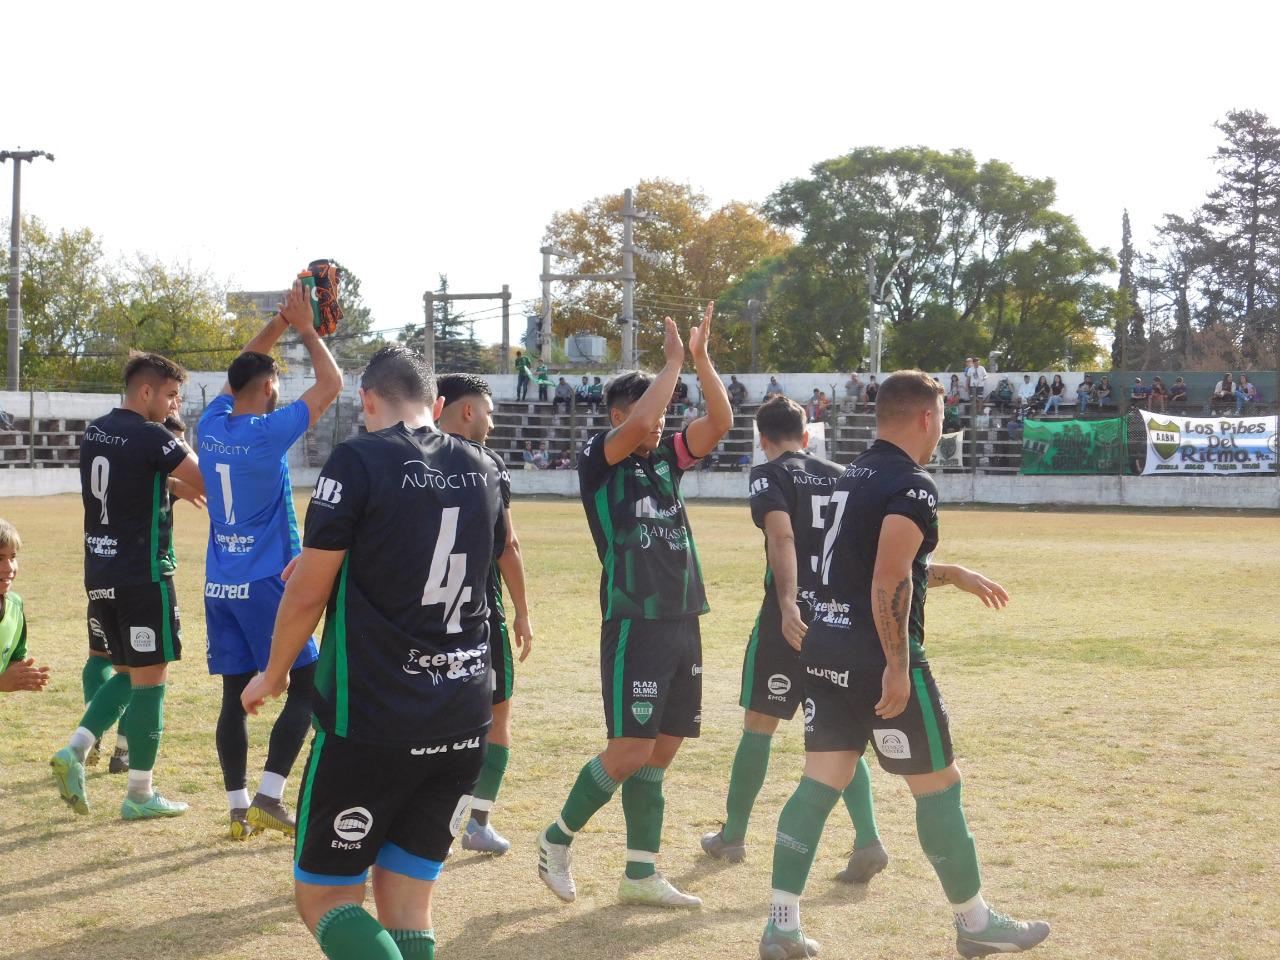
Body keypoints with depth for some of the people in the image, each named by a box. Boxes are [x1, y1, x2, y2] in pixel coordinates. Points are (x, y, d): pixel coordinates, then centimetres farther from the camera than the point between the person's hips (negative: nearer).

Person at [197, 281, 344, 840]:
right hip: (267, 584, -6)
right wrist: (304, 327, 3)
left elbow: (240, 371, 22)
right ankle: (268, 797, -5)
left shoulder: (212, 426, 4)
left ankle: (238, 808, 9)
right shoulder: (269, 432, -14)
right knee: (307, 687, 3)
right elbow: (331, 383, -7)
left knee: (235, 695, 8)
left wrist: (280, 321, 20)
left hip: (220, 586, 7)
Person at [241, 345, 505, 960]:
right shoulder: (481, 468, 7)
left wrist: (272, 675, 9)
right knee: (405, 905, 12)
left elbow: (307, 592, -10)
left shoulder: (358, 461, -11)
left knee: (323, 897, 5)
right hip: (464, 723, 6)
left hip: (370, 724, -6)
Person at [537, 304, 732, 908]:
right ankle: (557, 839, 10)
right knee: (631, 750, -10)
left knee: (661, 751, 8)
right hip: (634, 625, -7)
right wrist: (672, 361, -12)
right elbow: (637, 425, -22)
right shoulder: (597, 460, -4)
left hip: (683, 623, 7)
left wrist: (701, 358, -4)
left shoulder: (666, 459, 15)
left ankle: (640, 875, 14)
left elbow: (719, 422, 6)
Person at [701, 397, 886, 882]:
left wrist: (788, 605, -28)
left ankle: (732, 836, 22)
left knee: (759, 724, 10)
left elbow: (782, 535, -19)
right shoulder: (841, 477, 14)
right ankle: (868, 840, -5)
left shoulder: (768, 475, -2)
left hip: (789, 617, -4)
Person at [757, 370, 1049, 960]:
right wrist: (898, 666, -22)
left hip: (823, 649, 9)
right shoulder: (913, 486, -12)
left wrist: (952, 574, 35)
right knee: (939, 788, 5)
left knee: (820, 783, 7)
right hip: (877, 658, -8)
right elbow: (889, 583, -22)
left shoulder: (853, 477, 16)